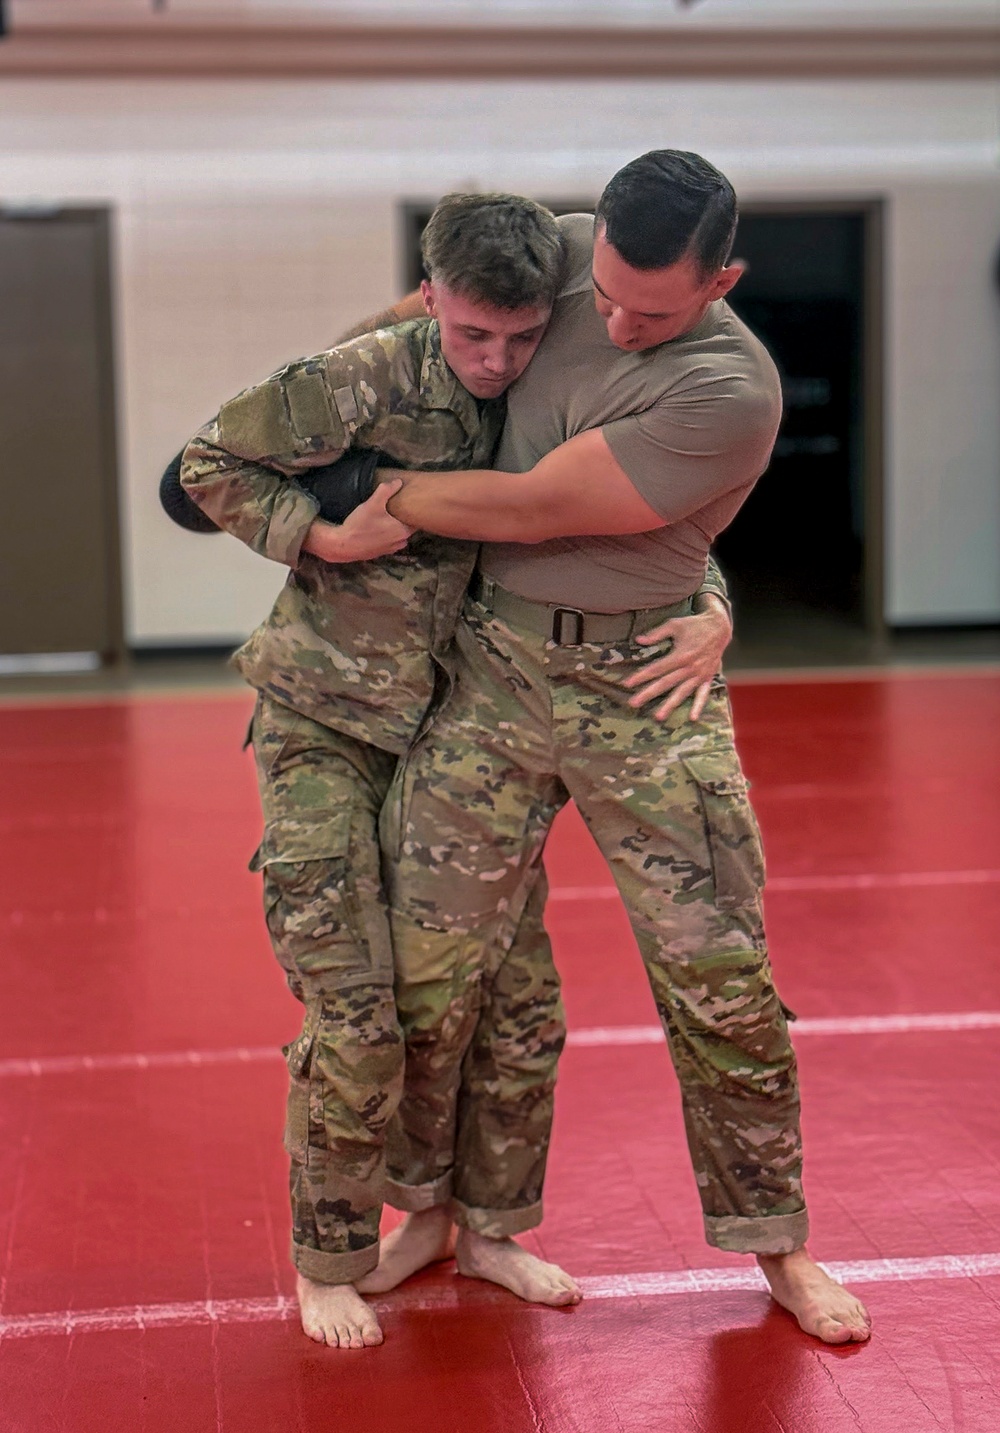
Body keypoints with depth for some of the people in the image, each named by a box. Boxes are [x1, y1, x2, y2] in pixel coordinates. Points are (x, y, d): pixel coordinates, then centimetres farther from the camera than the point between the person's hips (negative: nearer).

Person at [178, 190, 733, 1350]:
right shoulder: (368, 381, -17)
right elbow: (208, 466, -7)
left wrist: (710, 616, -13)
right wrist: (329, 538, -19)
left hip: (456, 731, 5)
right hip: (325, 732, -5)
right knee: (356, 1019, -8)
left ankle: (472, 1226, 25)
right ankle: (327, 1262, 14)